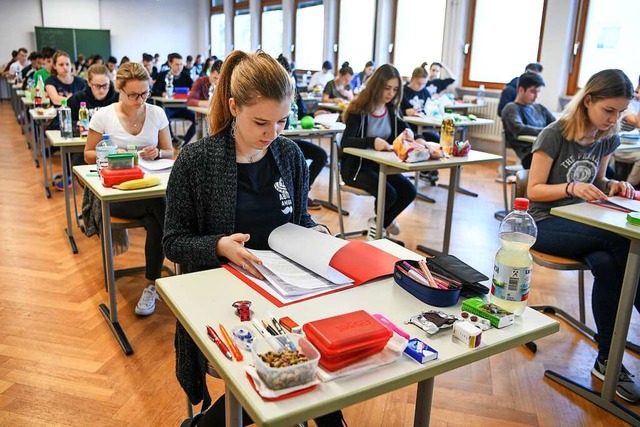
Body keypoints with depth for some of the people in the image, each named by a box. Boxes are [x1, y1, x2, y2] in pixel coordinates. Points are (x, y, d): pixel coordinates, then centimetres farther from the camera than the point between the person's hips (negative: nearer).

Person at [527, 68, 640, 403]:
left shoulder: (608, 139, 7)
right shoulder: (554, 134, -11)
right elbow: (534, 190, -11)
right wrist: (571, 188, -28)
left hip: (584, 223, 5)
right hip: (546, 223, -5)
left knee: (606, 265, -29)